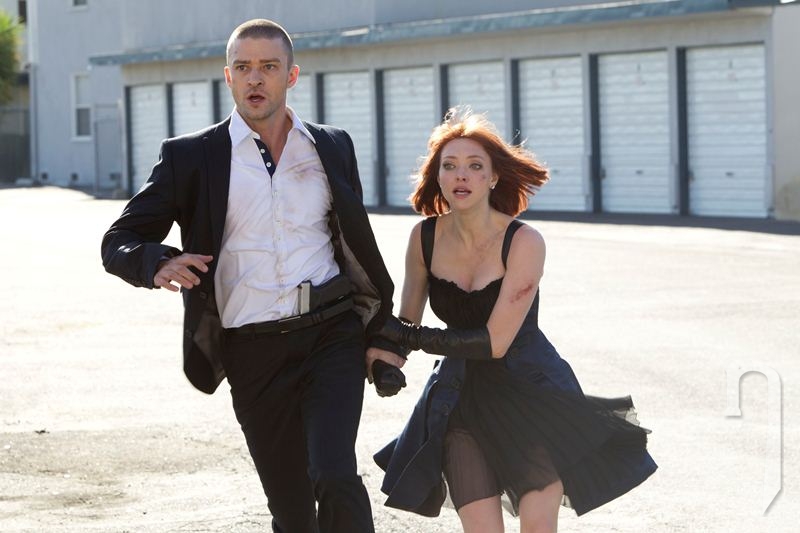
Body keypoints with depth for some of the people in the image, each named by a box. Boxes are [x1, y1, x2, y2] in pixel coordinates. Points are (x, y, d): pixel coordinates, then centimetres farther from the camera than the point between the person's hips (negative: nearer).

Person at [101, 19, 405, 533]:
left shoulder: (332, 147, 10)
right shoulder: (192, 157, 2)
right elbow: (119, 243, 0)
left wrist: (380, 334, 12)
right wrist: (159, 263, -23)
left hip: (332, 336, 0)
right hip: (252, 352, 0)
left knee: (335, 477, -20)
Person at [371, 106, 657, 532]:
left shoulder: (523, 242, -17)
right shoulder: (425, 237, -4)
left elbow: (494, 342, -19)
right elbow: (406, 324, 10)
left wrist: (409, 337, -15)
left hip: (531, 396, -3)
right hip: (463, 398, 3)